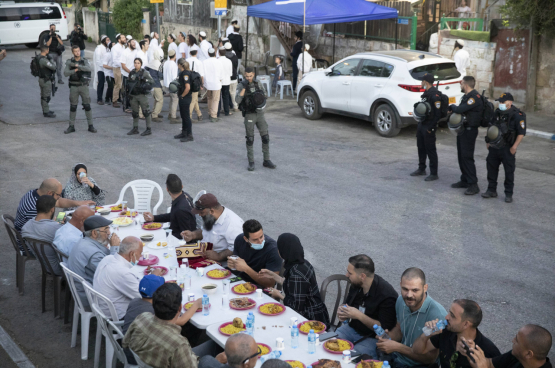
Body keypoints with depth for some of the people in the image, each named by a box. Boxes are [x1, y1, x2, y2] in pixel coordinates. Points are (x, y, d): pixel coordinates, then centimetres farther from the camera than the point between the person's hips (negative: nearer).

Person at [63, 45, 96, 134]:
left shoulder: (85, 61, -1)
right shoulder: (69, 62, 0)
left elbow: (89, 69, -23)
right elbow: (65, 73, -11)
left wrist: (77, 65, -27)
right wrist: (75, 70, -23)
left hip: (84, 86, 0)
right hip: (74, 87, 0)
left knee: (87, 106, 0)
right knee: (73, 107, 4)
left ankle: (90, 126, 8)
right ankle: (71, 127, 12)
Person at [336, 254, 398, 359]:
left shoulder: (387, 295, -23)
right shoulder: (356, 285, 2)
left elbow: (385, 329, -22)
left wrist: (358, 315, -26)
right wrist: (342, 313, -5)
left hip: (372, 337, -7)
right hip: (351, 328, 7)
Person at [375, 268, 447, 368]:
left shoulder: (437, 315, -26)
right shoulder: (401, 301, -2)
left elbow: (431, 358, -20)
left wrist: (397, 347, -22)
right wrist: (388, 336, -6)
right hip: (396, 357, 7)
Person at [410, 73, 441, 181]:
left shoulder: (434, 95, -18)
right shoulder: (426, 93, 12)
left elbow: (437, 114, -20)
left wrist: (430, 128, -19)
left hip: (428, 127, -10)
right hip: (422, 124, 10)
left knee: (431, 150, -3)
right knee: (421, 148, 18)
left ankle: (434, 174, 4)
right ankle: (421, 169, 31)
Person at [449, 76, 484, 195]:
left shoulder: (475, 97, -18)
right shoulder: (466, 96, 14)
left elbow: (460, 109, -26)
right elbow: (460, 110, 16)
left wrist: (452, 107, -6)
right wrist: (453, 109, -5)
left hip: (469, 130, -10)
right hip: (462, 129, 10)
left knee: (467, 157, -10)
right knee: (461, 156, 15)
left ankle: (473, 185, -7)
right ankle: (464, 180, 25)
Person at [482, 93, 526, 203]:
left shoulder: (517, 115, -12)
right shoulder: (497, 112, 8)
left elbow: (521, 133, -14)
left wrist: (514, 146, -19)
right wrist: (488, 141, 15)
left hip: (507, 148, -6)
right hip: (494, 147, 6)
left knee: (509, 171, 2)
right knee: (491, 168, 11)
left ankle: (509, 194, 11)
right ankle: (491, 190, 23)